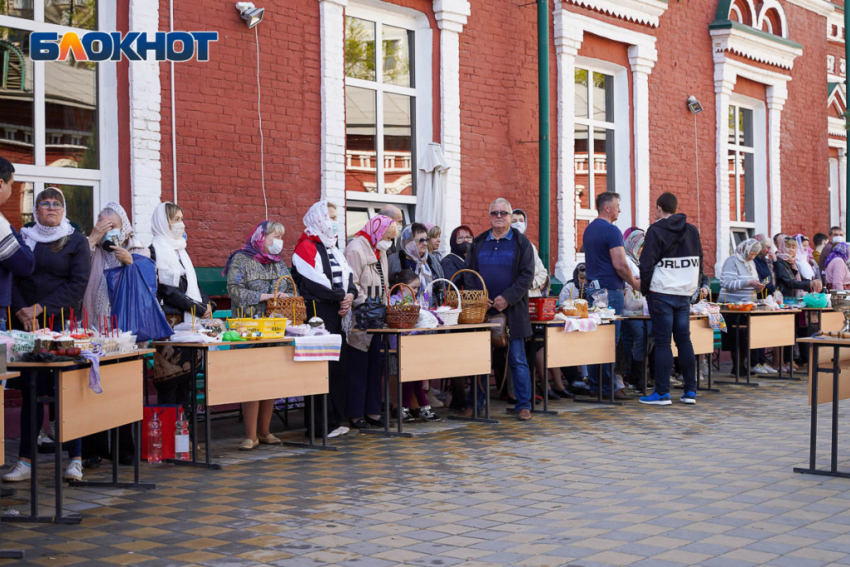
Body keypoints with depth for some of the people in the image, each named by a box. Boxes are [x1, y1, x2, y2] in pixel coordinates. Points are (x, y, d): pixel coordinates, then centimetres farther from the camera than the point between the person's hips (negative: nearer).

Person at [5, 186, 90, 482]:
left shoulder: (76, 241, 6)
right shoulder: (23, 238, 12)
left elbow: (78, 283, -4)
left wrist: (41, 308, -11)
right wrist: (21, 311, -11)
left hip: (62, 322, -2)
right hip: (26, 325, 2)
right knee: (30, 392, 2)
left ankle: (75, 460, 2)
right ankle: (25, 461, 6)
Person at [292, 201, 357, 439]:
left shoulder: (333, 248, 21)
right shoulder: (306, 247, -7)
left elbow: (347, 275, 16)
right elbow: (314, 281, -16)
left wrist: (350, 295, -4)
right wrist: (340, 297, -10)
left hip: (338, 315, 9)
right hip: (317, 314, -9)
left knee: (339, 367, 9)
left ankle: (335, 420, 16)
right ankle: (319, 425, -4)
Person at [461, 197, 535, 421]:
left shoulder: (521, 242, 4)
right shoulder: (478, 243, 13)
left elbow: (527, 275, -3)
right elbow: (469, 274, 11)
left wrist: (508, 298, -14)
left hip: (512, 310, -3)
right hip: (482, 309, 3)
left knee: (517, 359, 0)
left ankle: (523, 405, 7)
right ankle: (474, 404, 14)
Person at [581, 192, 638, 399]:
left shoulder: (589, 229, 16)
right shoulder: (611, 231, -13)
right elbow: (620, 264, -19)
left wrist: (629, 278, 22)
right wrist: (634, 283, -2)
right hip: (610, 290, -9)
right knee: (610, 338, -5)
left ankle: (594, 384, 14)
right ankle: (607, 387, -4)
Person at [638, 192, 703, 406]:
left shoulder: (656, 231, -7)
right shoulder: (692, 231, 11)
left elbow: (647, 264, -11)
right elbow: (699, 261, 16)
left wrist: (645, 290, 1)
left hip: (661, 294, -5)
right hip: (685, 293, 5)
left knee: (662, 342, -3)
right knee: (684, 340, 10)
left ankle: (662, 393, -2)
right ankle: (690, 391, 11)